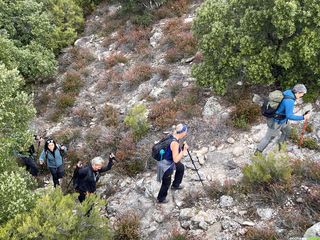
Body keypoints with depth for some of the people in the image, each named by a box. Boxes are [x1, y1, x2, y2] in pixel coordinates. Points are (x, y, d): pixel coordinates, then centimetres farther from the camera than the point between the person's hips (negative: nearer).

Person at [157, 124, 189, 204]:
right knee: (166, 183, 14)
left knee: (181, 167, 31)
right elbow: (176, 159, -33)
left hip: (170, 161, 9)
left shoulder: (173, 137, -8)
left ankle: (175, 185, 51)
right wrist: (184, 150, -28)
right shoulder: (175, 143, -35)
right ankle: (161, 199, 38)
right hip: (166, 165, -9)